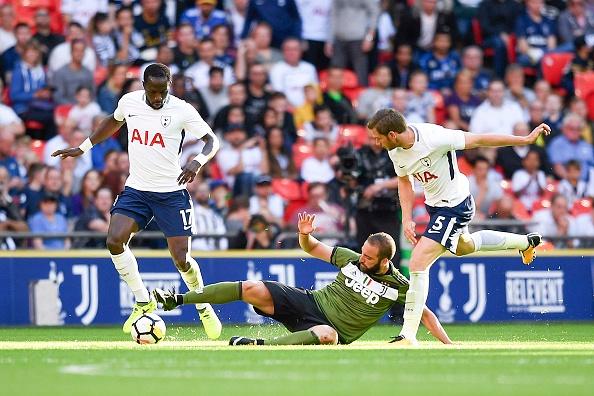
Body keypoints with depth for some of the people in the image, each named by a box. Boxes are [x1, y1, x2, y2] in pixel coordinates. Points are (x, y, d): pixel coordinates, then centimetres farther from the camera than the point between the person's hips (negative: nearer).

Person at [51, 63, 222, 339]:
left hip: (171, 192, -3)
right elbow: (114, 121, 22)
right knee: (114, 241, -17)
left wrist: (197, 162, -30)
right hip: (136, 189, 3)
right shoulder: (129, 102, 0)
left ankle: (204, 308, 21)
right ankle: (143, 301, 1)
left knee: (181, 258, -7)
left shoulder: (182, 110, -12)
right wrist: (83, 148, 23)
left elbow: (212, 140, -9)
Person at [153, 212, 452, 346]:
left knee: (327, 334, -44)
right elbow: (311, 248, 12)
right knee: (255, 289, -18)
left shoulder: (399, 287, -6)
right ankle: (179, 299, -14)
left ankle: (260, 346, -53)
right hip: (310, 302, 3)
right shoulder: (351, 259, 3)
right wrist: (305, 235, -10)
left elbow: (425, 313, 1)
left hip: (332, 330, -3)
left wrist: (447, 344, -8)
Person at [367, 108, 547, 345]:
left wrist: (526, 139, -20)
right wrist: (407, 219, -3)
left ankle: (408, 335, -14)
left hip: (455, 207, -9)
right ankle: (525, 242, 56)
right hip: (434, 204, 9)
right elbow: (404, 181, 8)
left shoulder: (433, 138, -32)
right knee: (464, 246, 35)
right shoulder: (396, 151, -11)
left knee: (418, 263, -18)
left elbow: (478, 140, -25)